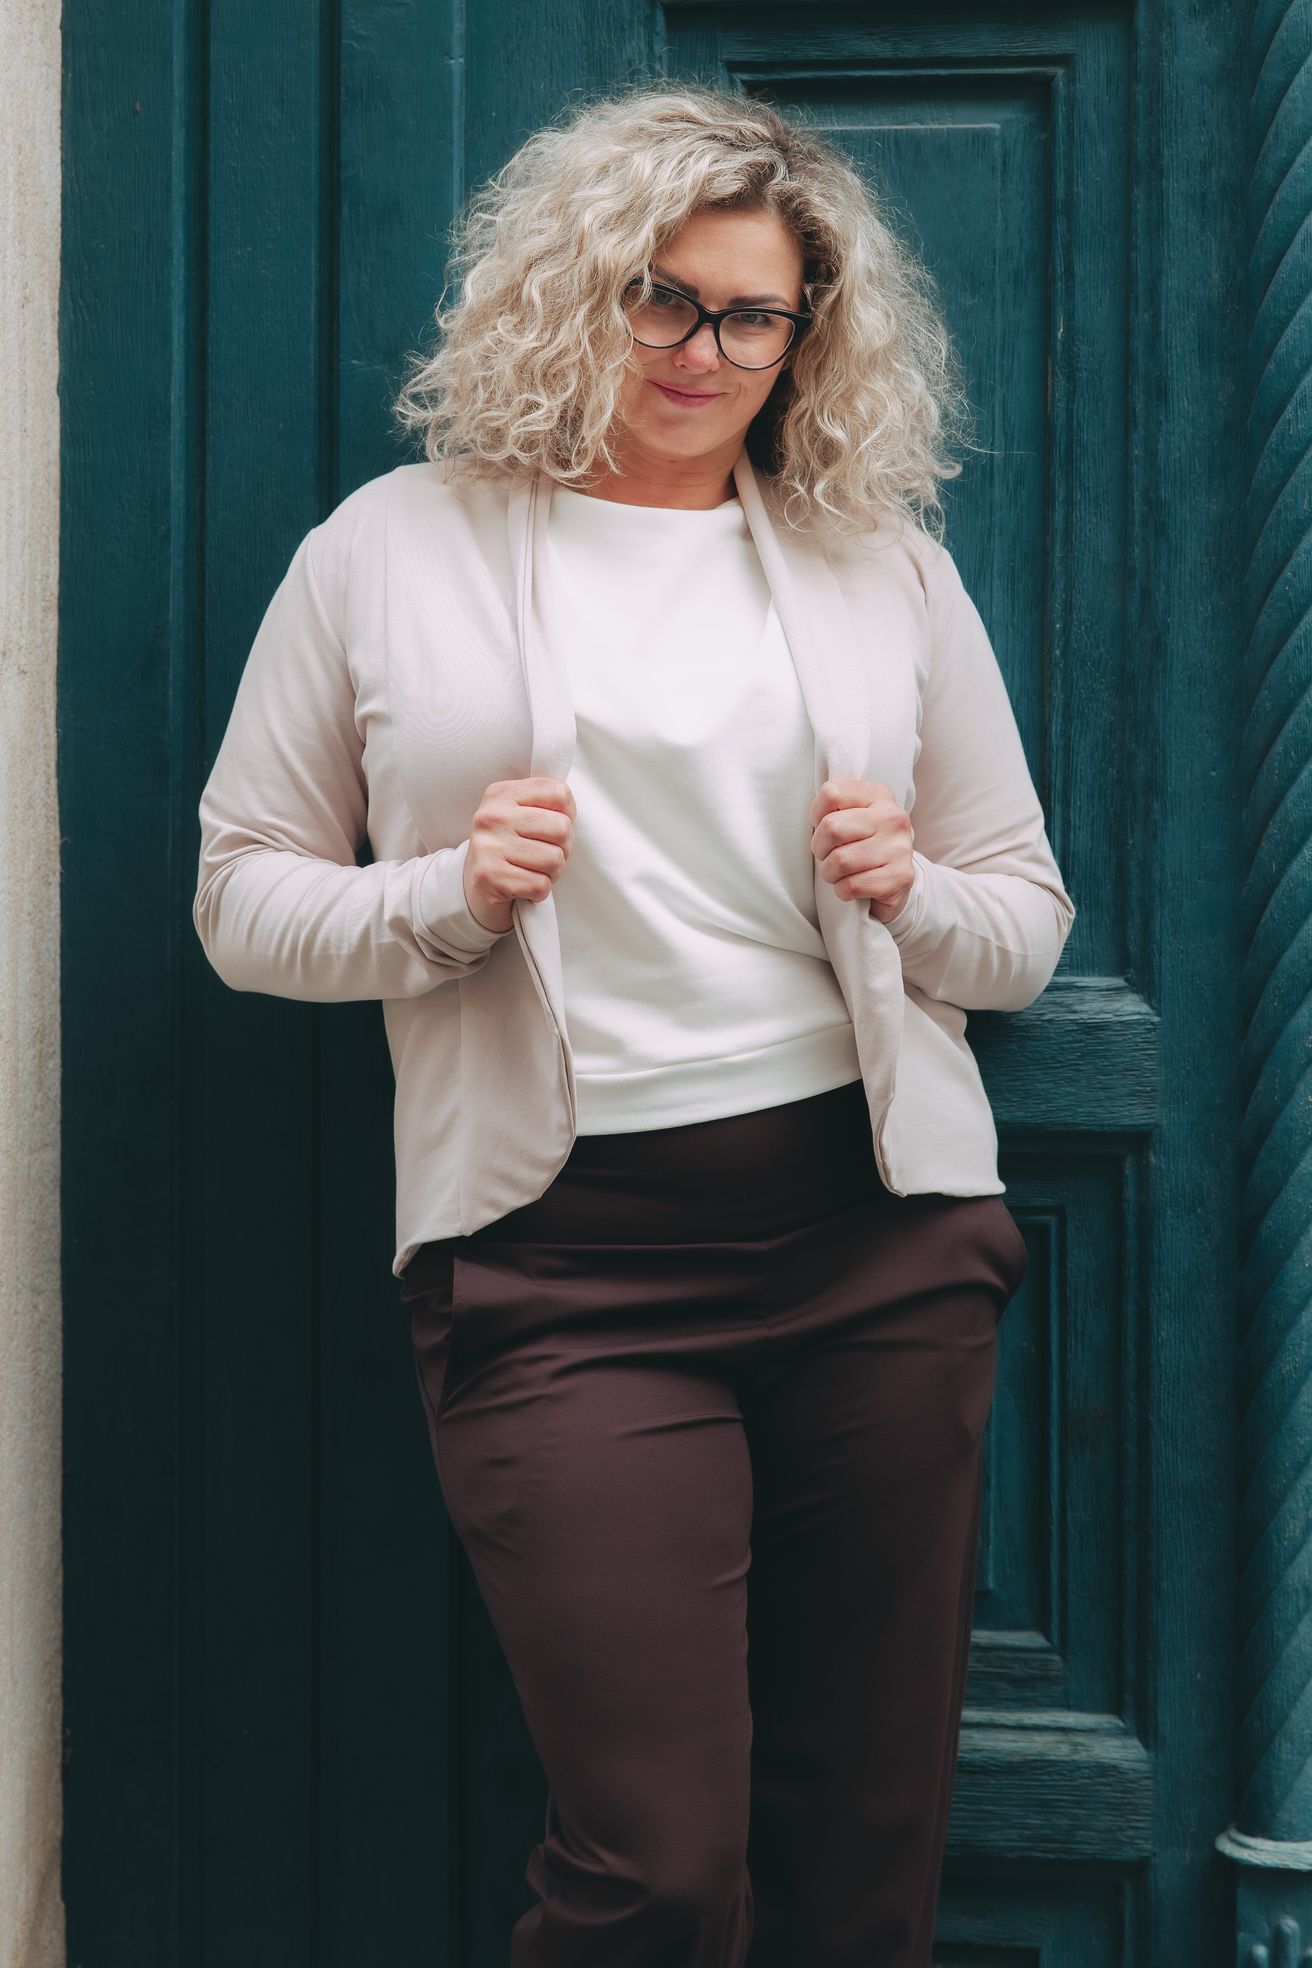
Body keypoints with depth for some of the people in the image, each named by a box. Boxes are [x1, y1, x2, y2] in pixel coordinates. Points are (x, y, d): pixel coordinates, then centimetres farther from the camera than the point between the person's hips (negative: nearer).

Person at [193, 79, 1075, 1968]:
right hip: (565, 1260, -3)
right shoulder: (391, 552, 7)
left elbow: (1028, 913, 18)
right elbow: (243, 895, 8)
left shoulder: (887, 562, 13)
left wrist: (914, 896, -4)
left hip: (879, 1229, 3)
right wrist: (447, 898, -10)